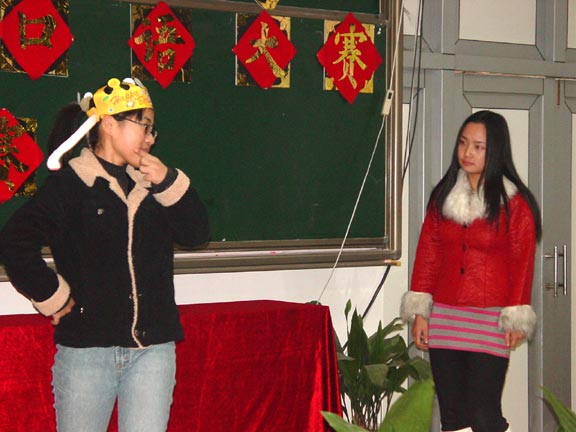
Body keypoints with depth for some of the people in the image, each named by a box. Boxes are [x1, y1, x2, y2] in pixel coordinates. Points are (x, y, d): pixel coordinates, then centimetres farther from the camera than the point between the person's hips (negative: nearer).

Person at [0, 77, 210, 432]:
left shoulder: (153, 184, 12)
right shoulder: (69, 184, -5)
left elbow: (197, 234, 6)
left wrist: (169, 183, -6)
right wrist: (52, 297, -8)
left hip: (153, 347, 4)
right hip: (86, 347, -4)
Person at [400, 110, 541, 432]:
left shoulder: (515, 202, -3)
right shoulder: (443, 195, 10)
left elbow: (522, 263, -3)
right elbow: (427, 254, 10)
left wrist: (516, 319, -6)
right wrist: (419, 311, 5)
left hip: (489, 321, -4)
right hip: (444, 318, 5)